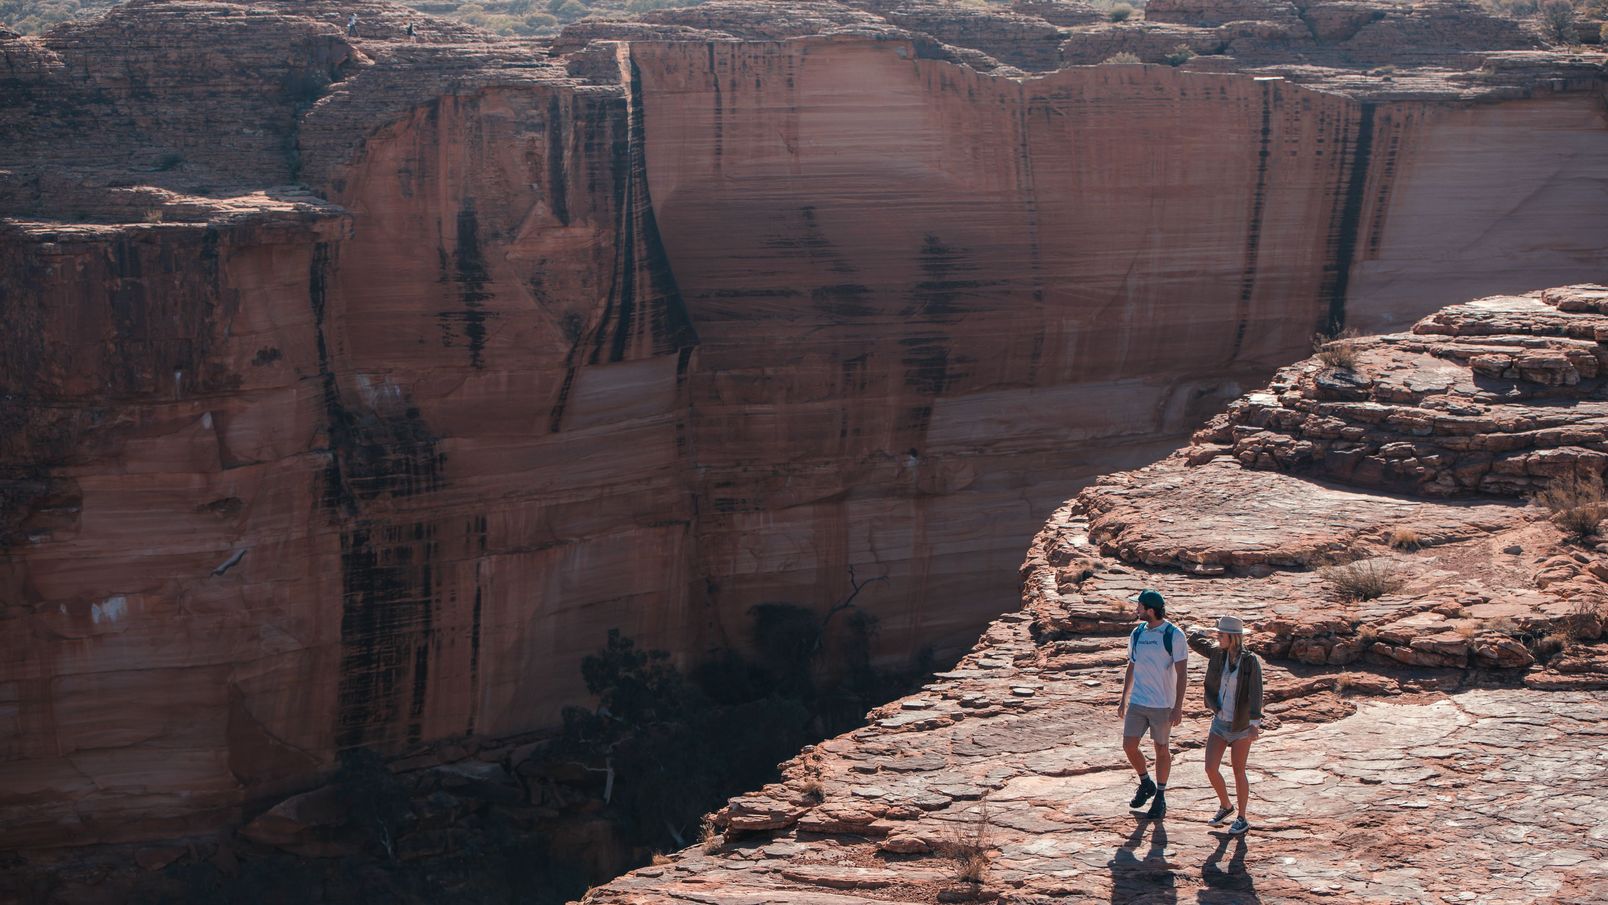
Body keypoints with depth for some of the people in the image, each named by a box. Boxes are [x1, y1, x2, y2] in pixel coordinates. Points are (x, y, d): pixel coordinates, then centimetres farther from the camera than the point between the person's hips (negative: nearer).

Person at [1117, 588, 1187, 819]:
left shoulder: (1174, 635, -11)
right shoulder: (1137, 633, 6)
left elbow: (1182, 674, -11)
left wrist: (1178, 707, -15)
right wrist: (1124, 699, 16)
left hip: (1163, 704, -5)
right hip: (1137, 702, 5)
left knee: (1161, 749, 6)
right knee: (1129, 746, 1)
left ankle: (1160, 797, 19)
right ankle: (1146, 784, 25)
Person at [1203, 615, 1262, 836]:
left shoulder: (1251, 662, -15)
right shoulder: (1216, 656, -2)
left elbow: (1256, 694, -21)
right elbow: (1209, 688, 8)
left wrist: (1254, 724, -29)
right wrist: (1216, 709, -7)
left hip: (1242, 724, -4)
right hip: (1220, 722, 4)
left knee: (1238, 771, 3)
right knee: (1211, 768, -3)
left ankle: (1242, 819, 20)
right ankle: (1225, 806, 22)